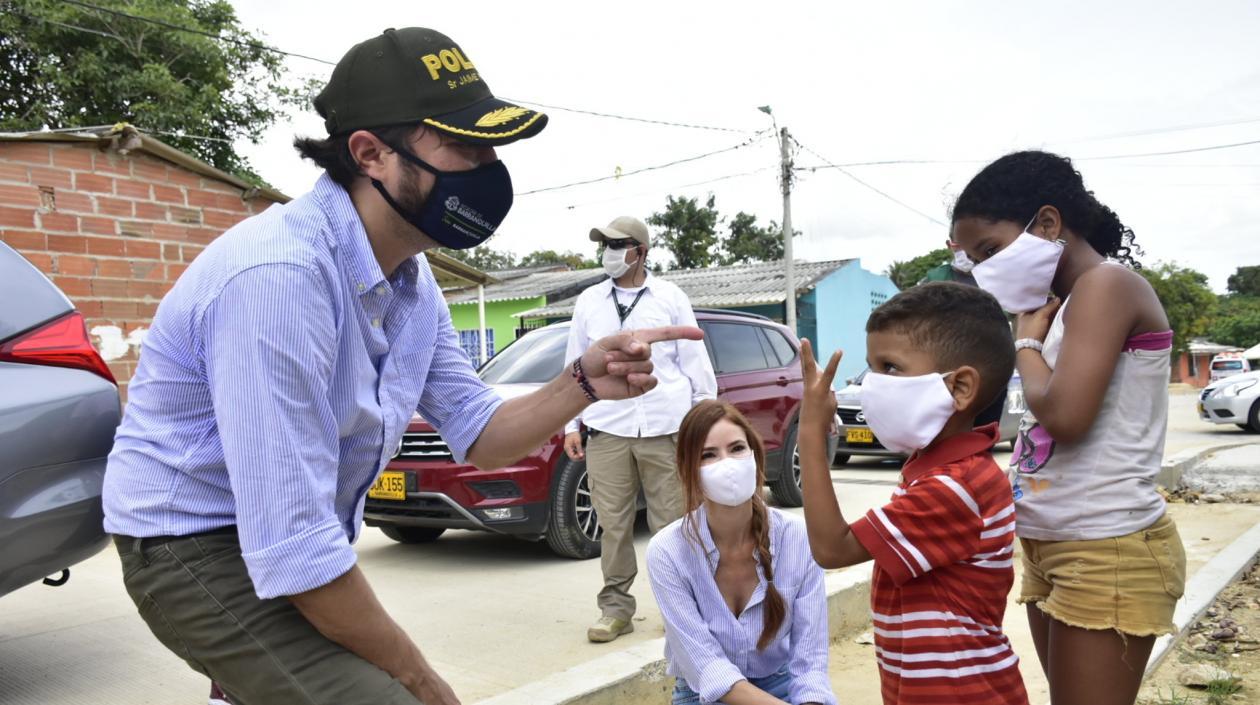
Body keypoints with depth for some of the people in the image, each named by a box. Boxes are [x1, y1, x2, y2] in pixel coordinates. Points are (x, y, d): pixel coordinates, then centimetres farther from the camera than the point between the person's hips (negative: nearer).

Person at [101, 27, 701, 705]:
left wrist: (581, 384, -16)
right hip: (202, 546, -8)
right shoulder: (278, 275, -31)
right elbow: (288, 545, -31)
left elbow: (477, 437, 3)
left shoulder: (412, 280, -1)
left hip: (308, 539, 9)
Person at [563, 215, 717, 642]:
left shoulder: (671, 298, 6)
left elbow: (696, 363, 7)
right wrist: (571, 424, 8)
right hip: (607, 430, 2)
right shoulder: (588, 302, 12)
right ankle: (615, 608, 14)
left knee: (670, 523, 2)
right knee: (613, 524, 1)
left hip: (665, 429, -1)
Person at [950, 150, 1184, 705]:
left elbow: (1065, 414, -25)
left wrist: (1026, 342, -10)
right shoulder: (1071, 302, 14)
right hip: (1053, 548, 9)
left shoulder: (1106, 284, -13)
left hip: (1108, 555, -9)